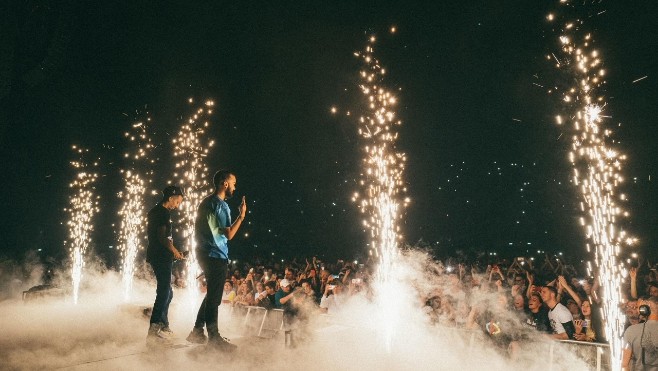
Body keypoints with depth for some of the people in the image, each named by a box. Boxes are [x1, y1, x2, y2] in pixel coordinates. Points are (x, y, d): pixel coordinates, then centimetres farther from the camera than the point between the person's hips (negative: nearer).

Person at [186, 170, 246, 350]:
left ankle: (197, 331, 22)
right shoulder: (221, 205, -15)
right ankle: (214, 336, 4)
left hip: (205, 253, 10)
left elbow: (198, 228, 19)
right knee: (214, 296, -3)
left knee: (212, 294, 18)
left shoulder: (206, 202, 14)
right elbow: (229, 234, -18)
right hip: (217, 256, -10)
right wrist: (241, 215, -12)